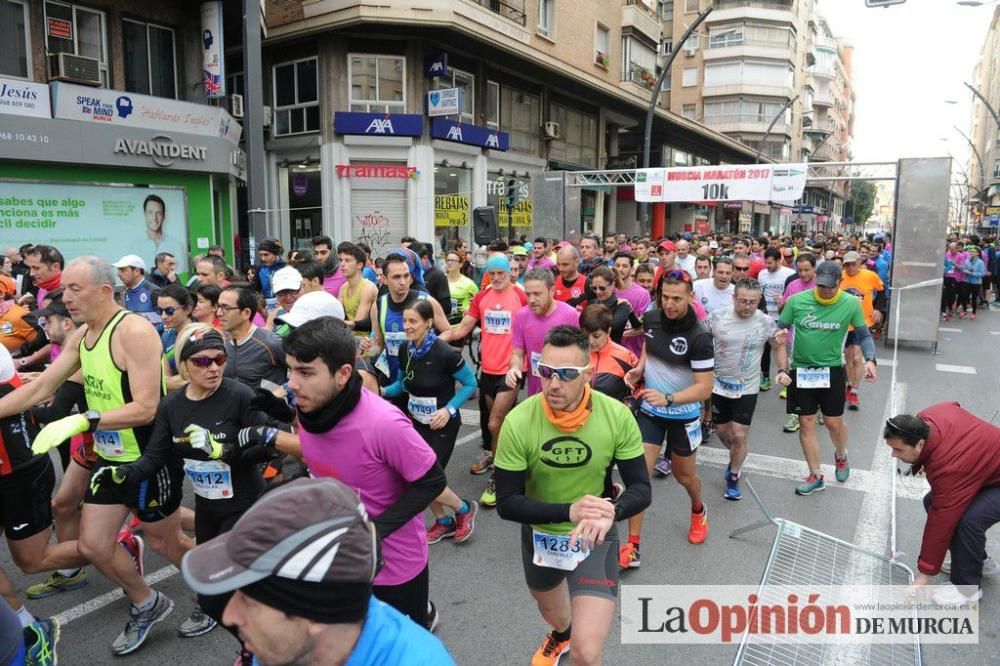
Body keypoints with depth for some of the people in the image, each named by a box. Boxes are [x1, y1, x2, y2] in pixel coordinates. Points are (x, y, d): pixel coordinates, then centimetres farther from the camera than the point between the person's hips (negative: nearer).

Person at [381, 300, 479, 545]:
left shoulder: (445, 353, -23)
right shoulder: (405, 350, -5)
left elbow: (471, 384, -12)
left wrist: (449, 409, -22)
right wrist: (383, 391, -9)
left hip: (442, 424, -6)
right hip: (416, 421, 6)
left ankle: (464, 509, 20)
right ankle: (444, 522, 33)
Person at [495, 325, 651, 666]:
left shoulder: (617, 416, -23)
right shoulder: (518, 422, -25)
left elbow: (641, 489, -15)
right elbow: (506, 503, -21)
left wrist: (610, 512, -37)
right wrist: (569, 511, -35)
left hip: (595, 537, -1)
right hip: (540, 534, 2)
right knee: (551, 611, 31)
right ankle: (561, 635, 69)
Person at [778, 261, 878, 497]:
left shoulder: (851, 304, -10)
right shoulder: (796, 301, -10)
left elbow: (864, 335, 4)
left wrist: (870, 359, -15)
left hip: (832, 371, 0)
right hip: (801, 370, 1)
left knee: (834, 422, 10)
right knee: (806, 423, 6)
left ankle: (841, 456, 44)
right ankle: (816, 477, 21)